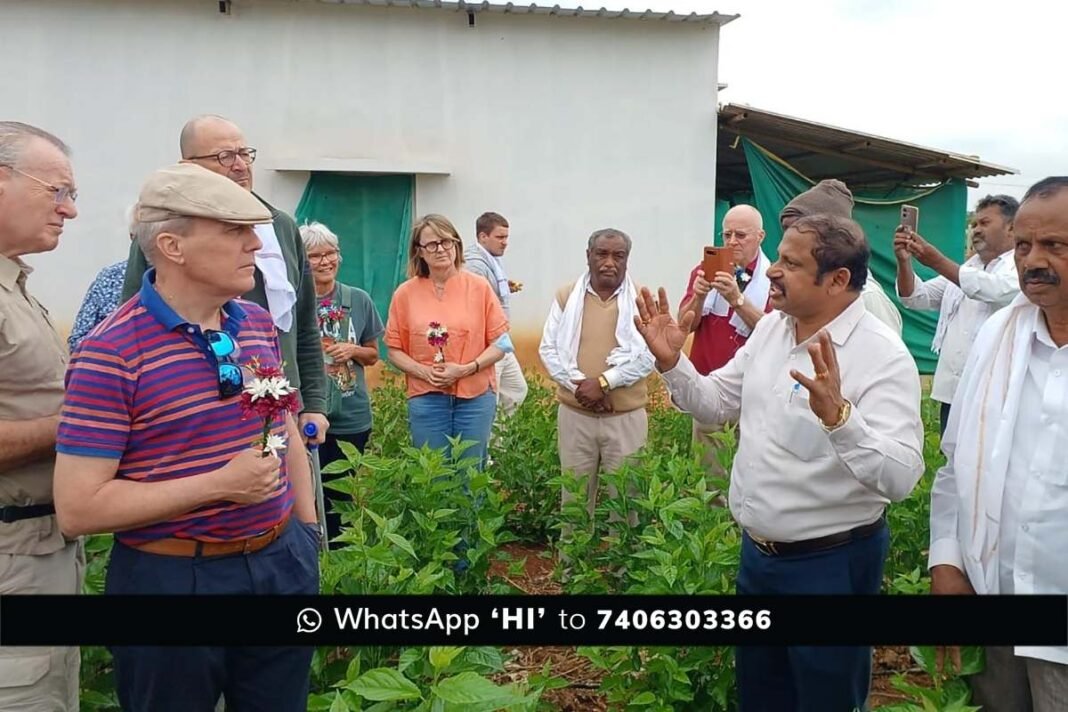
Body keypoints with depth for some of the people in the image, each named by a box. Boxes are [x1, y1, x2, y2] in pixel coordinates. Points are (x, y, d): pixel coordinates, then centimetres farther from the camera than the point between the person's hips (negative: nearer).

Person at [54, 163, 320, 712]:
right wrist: (220, 485, -22)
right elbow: (77, 508, -18)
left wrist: (307, 532, 13)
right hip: (171, 577, -5)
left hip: (282, 562, 6)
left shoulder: (259, 324, 4)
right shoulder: (112, 353, -16)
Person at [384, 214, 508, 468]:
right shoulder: (405, 294, 2)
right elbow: (395, 350, 4)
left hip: (476, 397, 0)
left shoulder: (479, 287, 0)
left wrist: (466, 369, -12)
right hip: (426, 399, 0)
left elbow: (499, 343, 1)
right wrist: (424, 372, -12)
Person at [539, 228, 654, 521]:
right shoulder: (566, 295, 3)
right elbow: (549, 349, 1)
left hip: (626, 415, -1)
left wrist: (604, 382, -19)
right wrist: (578, 385, -13)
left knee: (624, 493, 9)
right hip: (574, 413, 2)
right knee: (574, 492, 13)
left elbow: (648, 355, -10)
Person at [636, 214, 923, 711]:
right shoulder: (770, 328, 1)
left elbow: (900, 478, -30)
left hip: (831, 563, -7)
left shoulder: (882, 356, -21)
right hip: (757, 551, 7)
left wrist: (837, 414, -45)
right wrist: (671, 363, -6)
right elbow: (715, 403, 10)